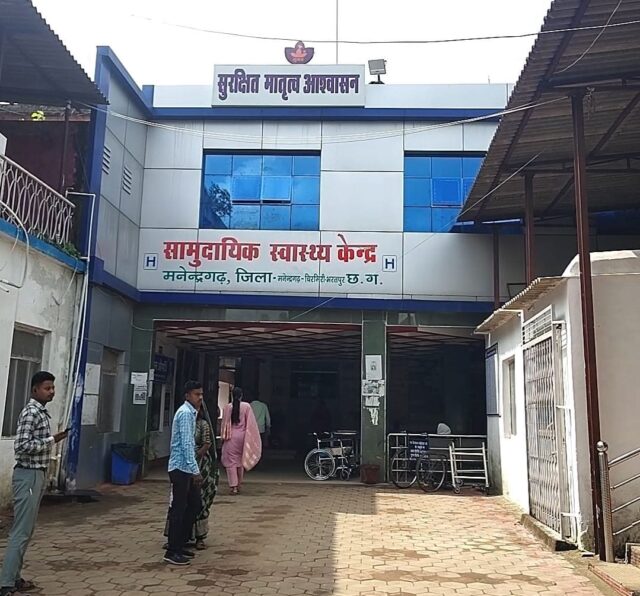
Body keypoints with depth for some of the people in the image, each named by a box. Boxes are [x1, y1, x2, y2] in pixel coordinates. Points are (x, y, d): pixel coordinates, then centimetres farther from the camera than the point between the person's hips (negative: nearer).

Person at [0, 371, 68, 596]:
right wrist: (52, 440, -19)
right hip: (28, 476, -10)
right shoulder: (31, 413, -17)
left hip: (37, 475, 10)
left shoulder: (42, 412, 13)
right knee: (21, 531, -6)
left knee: (26, 530, 14)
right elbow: (22, 446, -24)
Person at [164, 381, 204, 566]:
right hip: (181, 468, -10)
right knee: (179, 509, -3)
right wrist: (195, 470, -22)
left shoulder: (191, 412, 14)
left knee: (195, 505, 14)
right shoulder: (185, 413, -16)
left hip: (187, 469, 10)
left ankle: (180, 544, 24)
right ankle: (172, 552, 6)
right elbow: (186, 444, -22)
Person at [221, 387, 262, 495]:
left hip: (230, 437, -1)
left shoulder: (227, 407, -5)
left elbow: (224, 423, 1)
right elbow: (251, 423, -3)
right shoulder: (247, 406, -6)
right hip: (242, 436, 1)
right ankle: (239, 484, 25)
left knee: (231, 461, 3)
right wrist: (254, 437, 6)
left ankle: (233, 486, -4)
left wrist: (224, 436, 11)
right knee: (241, 460, 16)